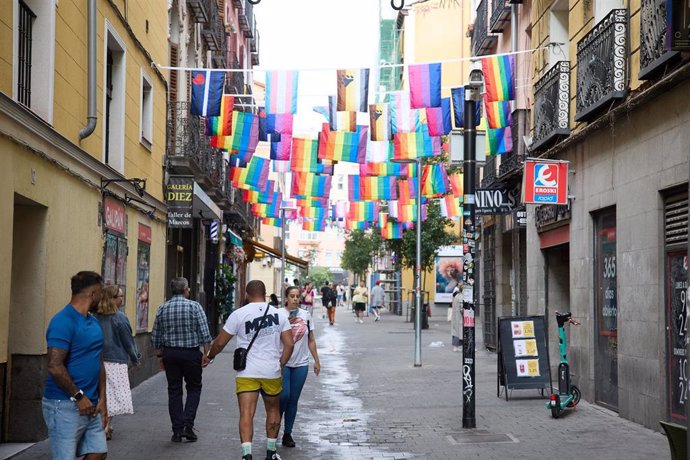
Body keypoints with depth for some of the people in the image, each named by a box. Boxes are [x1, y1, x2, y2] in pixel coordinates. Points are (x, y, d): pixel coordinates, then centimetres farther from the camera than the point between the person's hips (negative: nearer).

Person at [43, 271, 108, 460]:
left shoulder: (94, 322, 13)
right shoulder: (63, 321, -15)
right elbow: (55, 366, -21)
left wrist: (102, 399, 10)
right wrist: (78, 397, -16)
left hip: (90, 405, 8)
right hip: (65, 406, -8)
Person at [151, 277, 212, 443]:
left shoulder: (162, 309, 3)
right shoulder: (194, 306, -8)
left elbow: (155, 336, 7)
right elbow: (204, 332, -12)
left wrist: (159, 355, 17)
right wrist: (206, 353, -5)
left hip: (169, 354, 3)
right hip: (191, 353, -3)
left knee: (174, 391, 9)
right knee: (194, 387, 12)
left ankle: (177, 430, 9)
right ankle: (188, 425, -2)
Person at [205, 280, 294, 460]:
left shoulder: (238, 314, -3)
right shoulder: (279, 314, 3)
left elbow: (220, 343, 1)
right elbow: (289, 344, -1)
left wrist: (209, 357, 19)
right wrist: (280, 365, 11)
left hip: (247, 373, -2)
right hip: (272, 372, 2)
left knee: (246, 414, -5)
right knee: (273, 411, 19)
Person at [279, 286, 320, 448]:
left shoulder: (306, 316, 7)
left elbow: (311, 340, 13)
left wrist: (317, 361, 12)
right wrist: (287, 323, -25)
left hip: (301, 364, 4)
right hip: (283, 363, -4)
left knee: (293, 400, 7)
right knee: (284, 395, -11)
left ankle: (287, 433, 16)